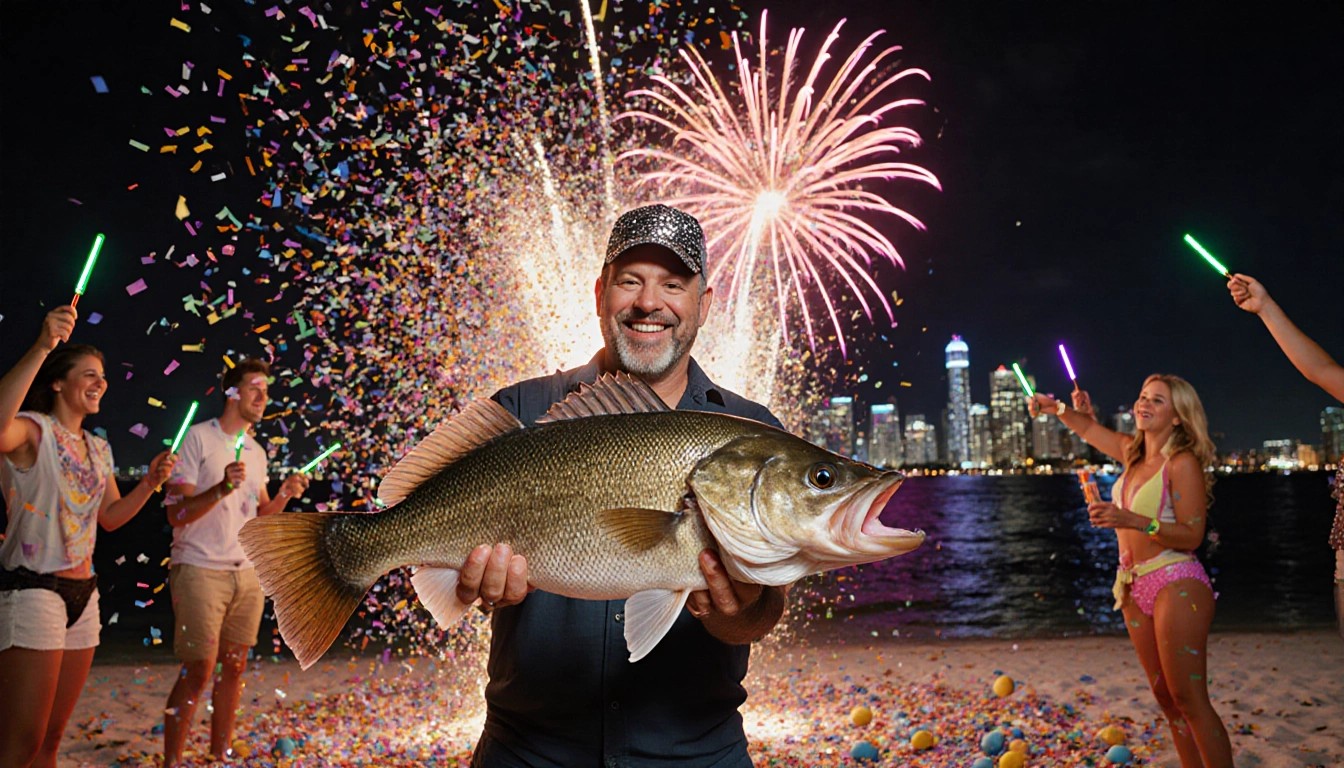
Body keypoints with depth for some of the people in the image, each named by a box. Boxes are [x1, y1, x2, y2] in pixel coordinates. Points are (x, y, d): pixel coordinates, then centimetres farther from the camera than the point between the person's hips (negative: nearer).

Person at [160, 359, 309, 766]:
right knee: (199, 670, -6)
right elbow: (177, 513, -12)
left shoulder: (257, 451, 14)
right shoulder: (199, 437, -7)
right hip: (200, 570, -6)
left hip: (247, 573, 6)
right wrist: (223, 488, -26)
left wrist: (284, 495, 0)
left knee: (233, 667, 10)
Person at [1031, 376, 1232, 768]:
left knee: (1190, 700, -8)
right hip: (1136, 590, 8)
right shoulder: (1133, 452, 11)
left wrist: (1132, 520, -29)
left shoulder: (1182, 463, -11)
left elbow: (1192, 535, -17)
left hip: (1176, 585, -8)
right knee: (1166, 700, 12)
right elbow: (1088, 428, 26)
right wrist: (1058, 408, 6)